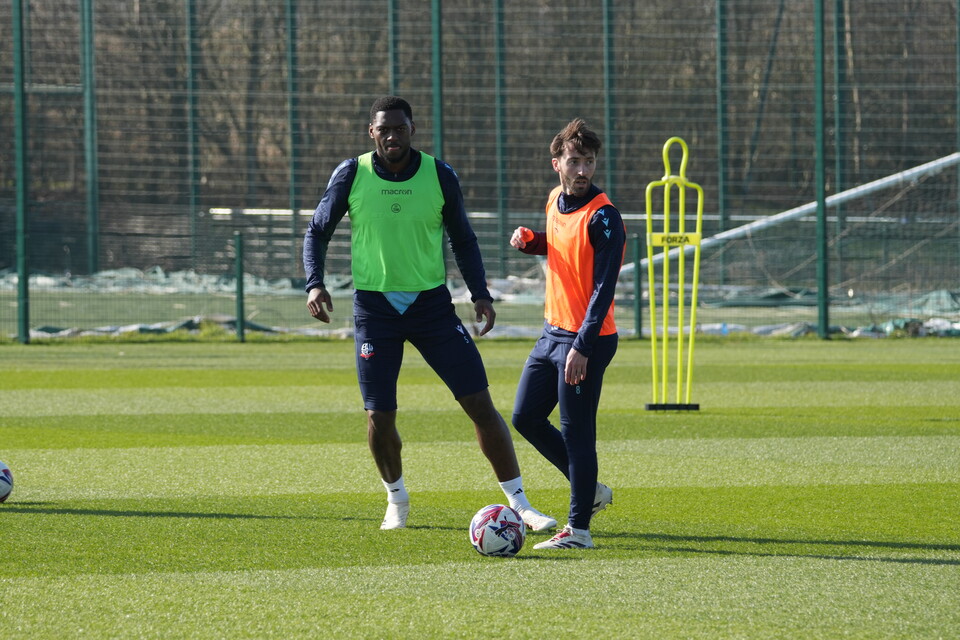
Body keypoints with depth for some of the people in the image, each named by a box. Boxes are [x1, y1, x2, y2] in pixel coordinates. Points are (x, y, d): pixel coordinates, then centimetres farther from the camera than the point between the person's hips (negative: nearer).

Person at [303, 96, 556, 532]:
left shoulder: (440, 176, -2)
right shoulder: (351, 175, -4)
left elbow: (462, 239, 10)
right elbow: (317, 232, 7)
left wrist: (480, 293, -2)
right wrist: (314, 283, -9)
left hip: (431, 303, 1)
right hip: (374, 306, 0)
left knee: (480, 404, -6)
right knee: (379, 417, -4)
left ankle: (519, 504, 0)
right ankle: (396, 500, 25)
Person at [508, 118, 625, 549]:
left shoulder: (601, 216, -16)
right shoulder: (556, 202, 8)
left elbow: (604, 286, -21)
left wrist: (582, 347, -26)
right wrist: (530, 241, 7)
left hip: (586, 339, -9)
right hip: (552, 332, 9)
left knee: (576, 432, -6)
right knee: (526, 417, 13)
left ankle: (579, 528, 0)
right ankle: (590, 489, 26)